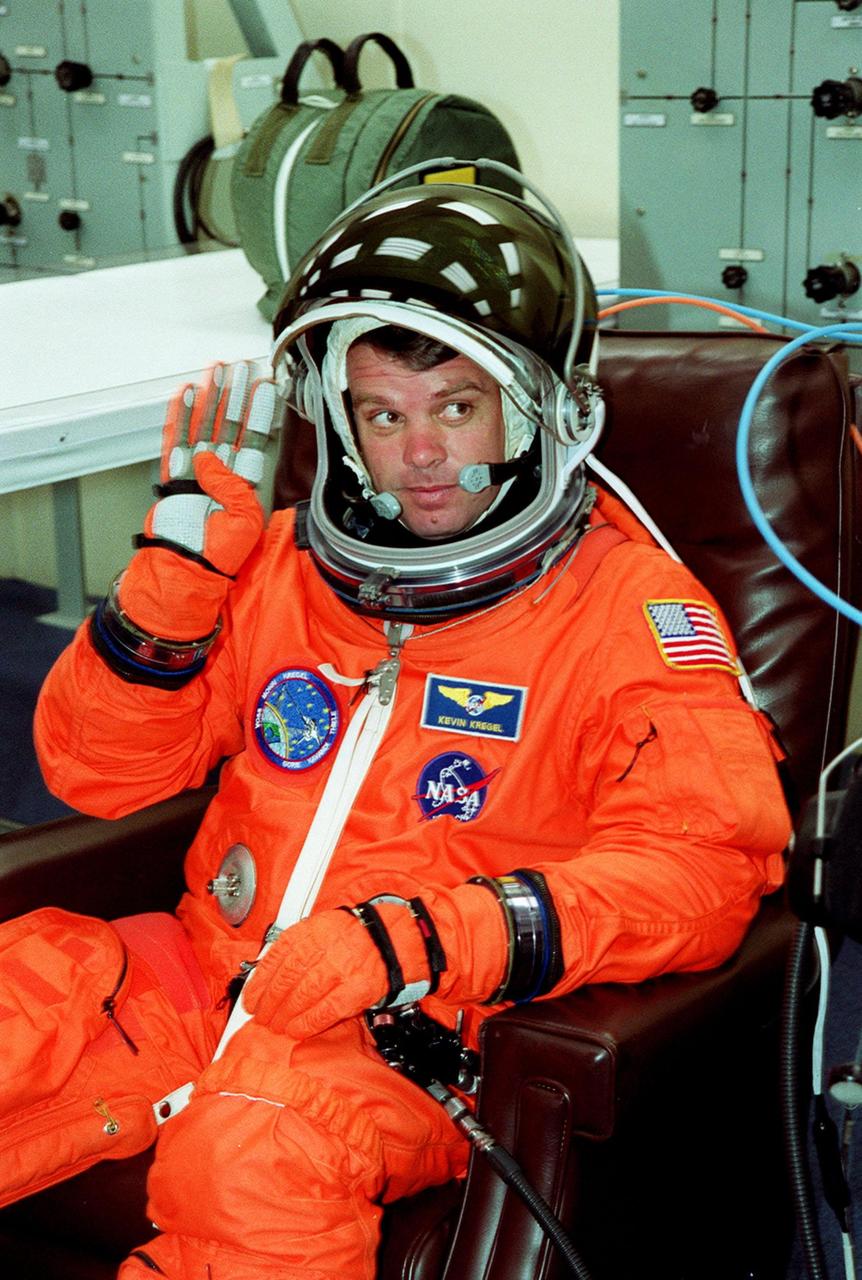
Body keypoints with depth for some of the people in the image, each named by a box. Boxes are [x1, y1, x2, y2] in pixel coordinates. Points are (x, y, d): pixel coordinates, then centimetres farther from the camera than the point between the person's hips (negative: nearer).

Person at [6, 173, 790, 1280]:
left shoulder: (623, 605, 1)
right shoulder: (282, 563, 14)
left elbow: (706, 856, -13)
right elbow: (99, 772, 14)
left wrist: (415, 942, -24)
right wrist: (179, 568, -2)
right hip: (202, 978, 5)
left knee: (252, 1156, -38)